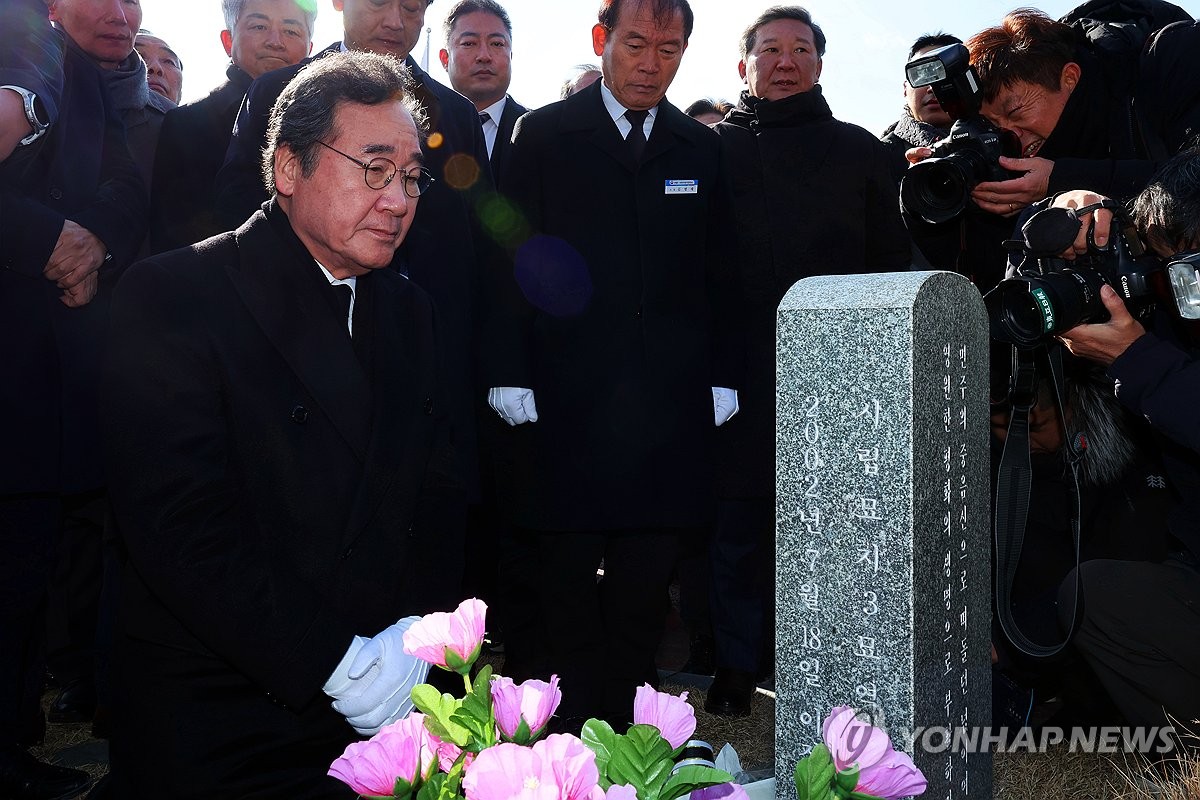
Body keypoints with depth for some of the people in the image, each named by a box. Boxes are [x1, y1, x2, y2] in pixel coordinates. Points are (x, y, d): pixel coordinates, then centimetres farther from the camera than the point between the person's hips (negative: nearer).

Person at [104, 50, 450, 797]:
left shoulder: (407, 310, 10)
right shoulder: (173, 297, -12)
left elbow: (438, 493, 8)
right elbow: (182, 527, -20)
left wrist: (416, 637, -9)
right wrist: (337, 663, -22)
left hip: (382, 710, 6)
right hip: (217, 729, -5)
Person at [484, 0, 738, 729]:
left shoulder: (701, 148, 13)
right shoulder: (543, 135, 5)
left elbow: (716, 275, 14)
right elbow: (513, 259, 1)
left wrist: (721, 376, 7)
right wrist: (509, 372, -6)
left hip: (669, 400, 2)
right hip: (565, 395, -2)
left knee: (648, 572, 5)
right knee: (568, 569, 4)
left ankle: (624, 720, 19)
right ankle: (578, 729, 17)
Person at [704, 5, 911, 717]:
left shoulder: (861, 151, 12)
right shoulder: (713, 148, 10)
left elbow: (892, 260, 10)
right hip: (739, 367, 0)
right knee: (738, 520, 6)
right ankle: (737, 668, 18)